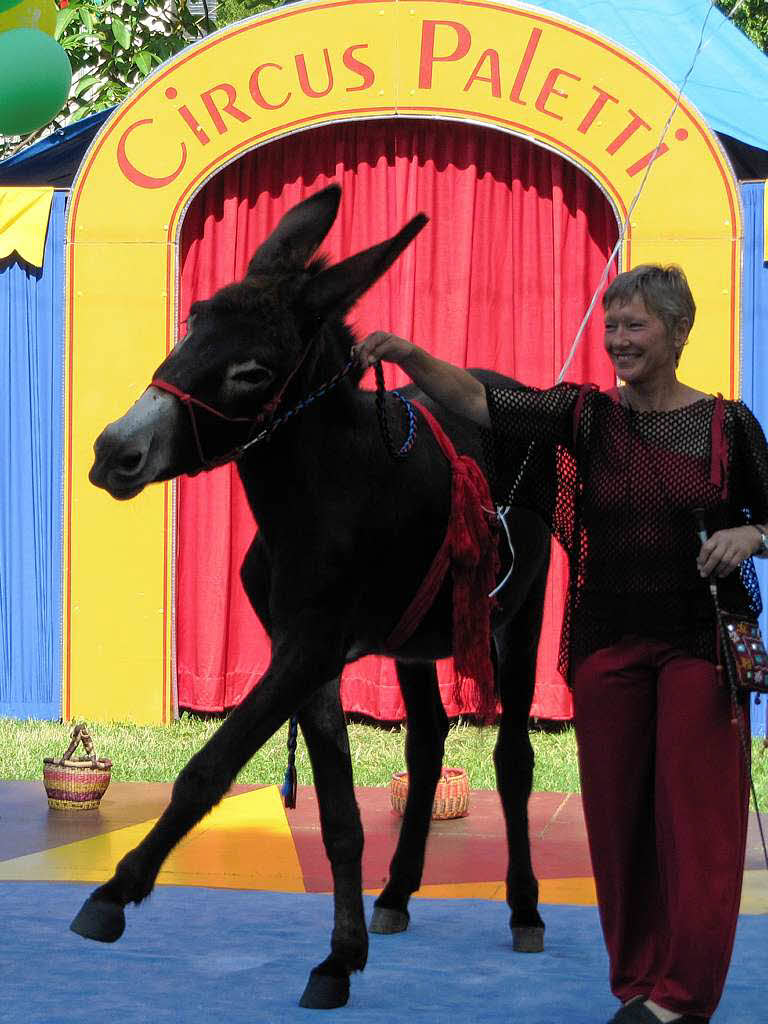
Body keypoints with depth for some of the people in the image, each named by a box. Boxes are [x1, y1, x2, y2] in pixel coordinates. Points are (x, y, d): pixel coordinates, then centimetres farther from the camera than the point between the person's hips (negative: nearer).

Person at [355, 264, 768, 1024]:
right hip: (607, 642, 2)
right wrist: (410, 358, -28)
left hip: (698, 640, -2)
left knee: (694, 814, -4)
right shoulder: (586, 416, 2)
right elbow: (477, 402, -12)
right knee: (617, 815, 6)